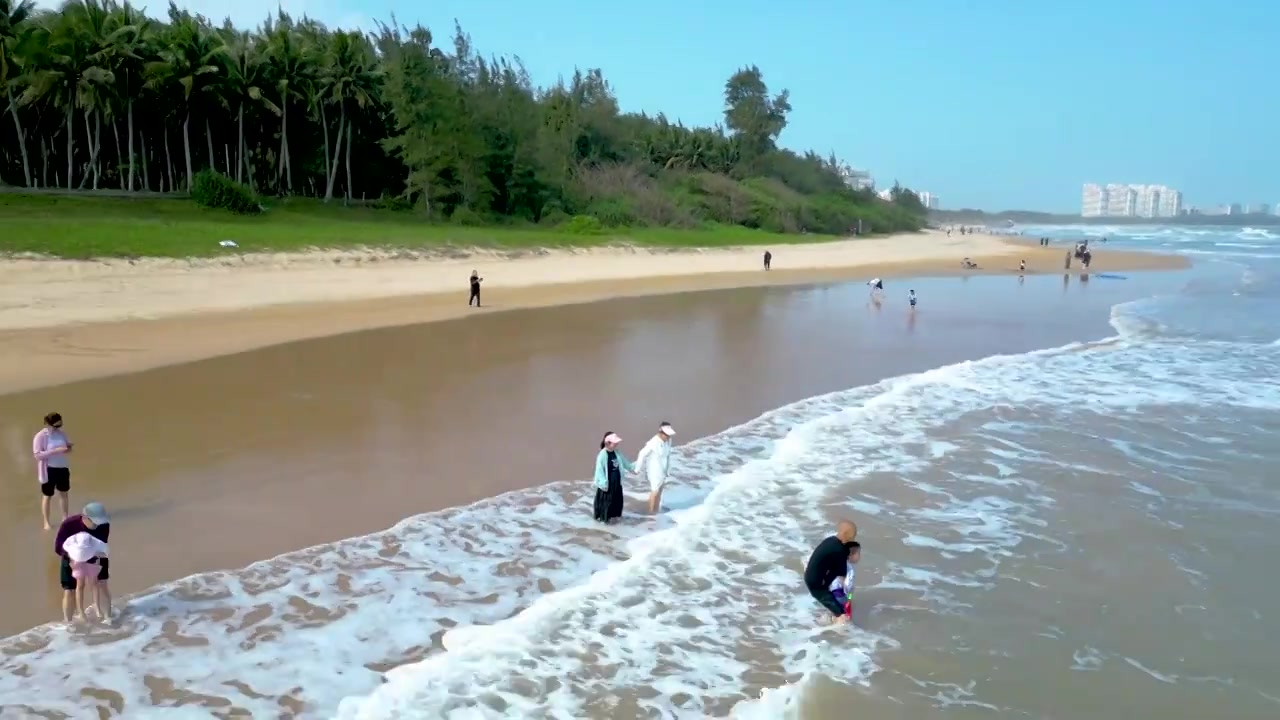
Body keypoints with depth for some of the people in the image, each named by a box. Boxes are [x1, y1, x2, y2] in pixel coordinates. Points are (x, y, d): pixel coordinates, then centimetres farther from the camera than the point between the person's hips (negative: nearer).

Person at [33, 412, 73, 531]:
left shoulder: (61, 433, -1)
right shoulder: (40, 436, -17)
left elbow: (67, 446, 12)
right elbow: (37, 454, -23)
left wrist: (69, 447, -14)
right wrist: (56, 450, -30)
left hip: (63, 468, 5)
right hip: (49, 470, -5)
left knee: (64, 493, 17)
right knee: (48, 496, 9)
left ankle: (65, 518, 33)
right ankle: (46, 522, 22)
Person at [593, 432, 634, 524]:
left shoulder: (617, 453, 1)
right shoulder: (602, 455, -22)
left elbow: (625, 462, 18)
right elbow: (600, 470, -22)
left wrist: (633, 468, 24)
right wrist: (603, 483, -23)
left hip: (617, 481, 8)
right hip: (607, 483, -8)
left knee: (617, 499, 19)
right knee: (606, 500, 5)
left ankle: (613, 515, 36)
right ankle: (604, 517, 21)